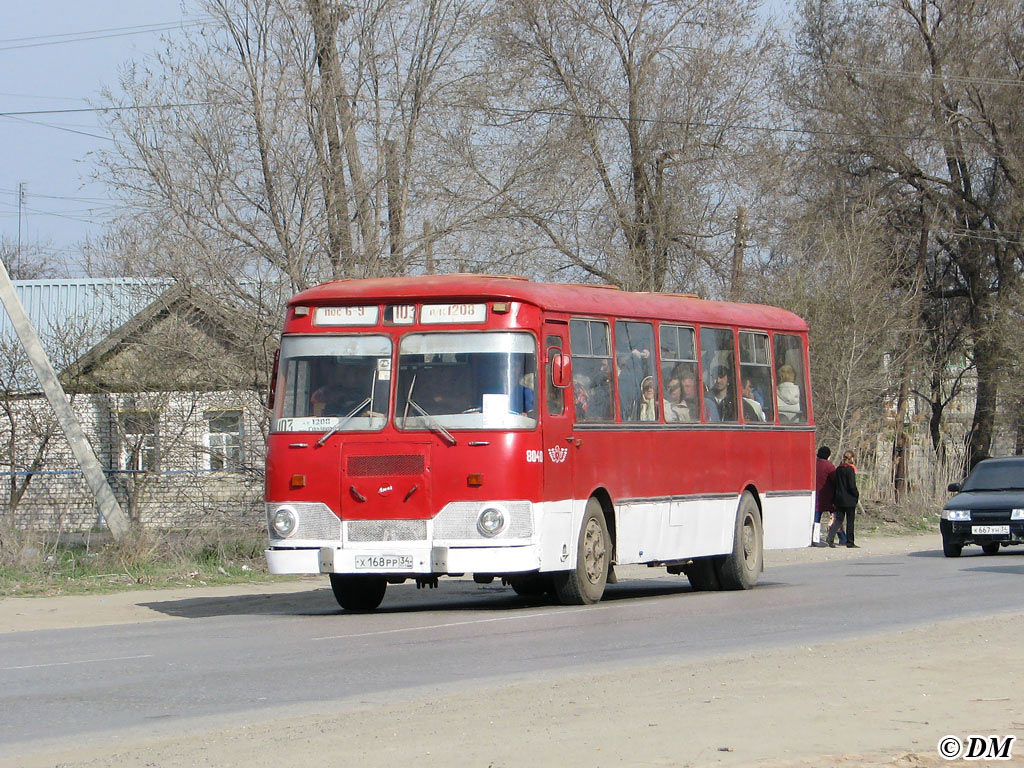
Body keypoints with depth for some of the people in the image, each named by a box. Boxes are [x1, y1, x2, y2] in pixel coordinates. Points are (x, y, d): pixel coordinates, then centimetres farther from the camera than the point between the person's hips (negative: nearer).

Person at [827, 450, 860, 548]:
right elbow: (852, 486, -18)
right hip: (849, 500, -6)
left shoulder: (838, 469, 6)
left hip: (839, 499, 6)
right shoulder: (850, 470, -14)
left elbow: (834, 484, 10)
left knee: (838, 519, 7)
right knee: (850, 521, 4)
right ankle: (850, 542, 7)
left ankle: (831, 537, -12)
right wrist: (857, 494, -1)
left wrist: (834, 499, 15)